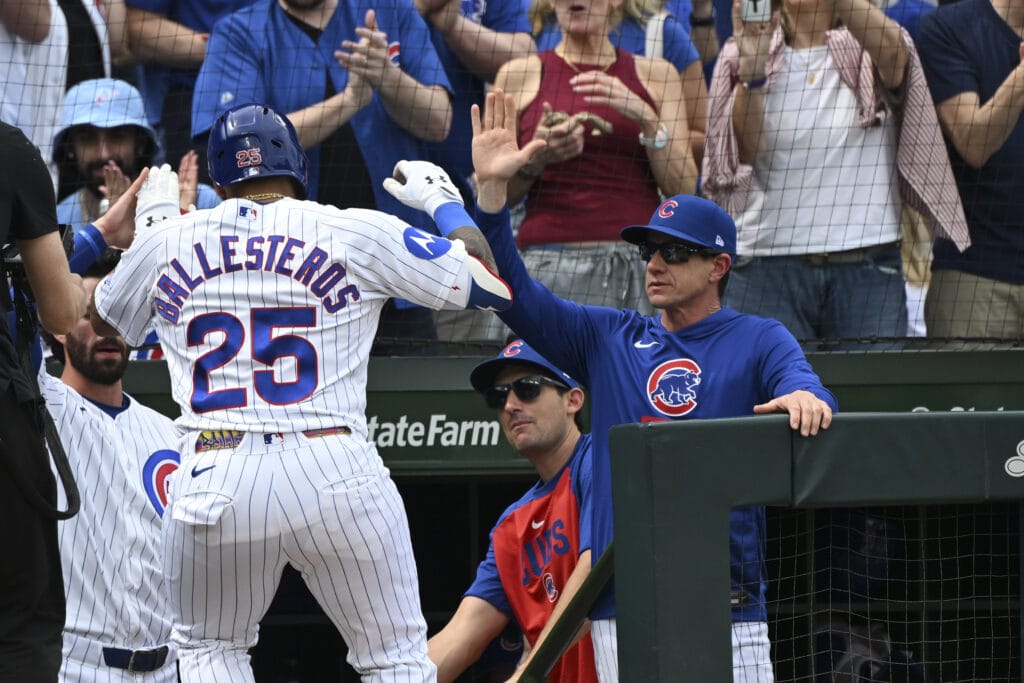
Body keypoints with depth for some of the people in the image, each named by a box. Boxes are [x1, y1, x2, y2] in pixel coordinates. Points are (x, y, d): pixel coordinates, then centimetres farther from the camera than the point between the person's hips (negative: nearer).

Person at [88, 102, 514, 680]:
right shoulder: (358, 234, 4)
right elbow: (492, 284, 10)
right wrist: (444, 202, 27)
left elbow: (102, 320, 32)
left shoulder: (167, 242, 11)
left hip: (213, 480, 2)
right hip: (336, 475, -2)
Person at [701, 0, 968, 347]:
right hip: (770, 264, 0)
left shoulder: (866, 55, 8)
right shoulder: (742, 54, 10)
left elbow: (892, 51, -19)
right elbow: (745, 150, -5)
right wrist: (751, 68, -19)